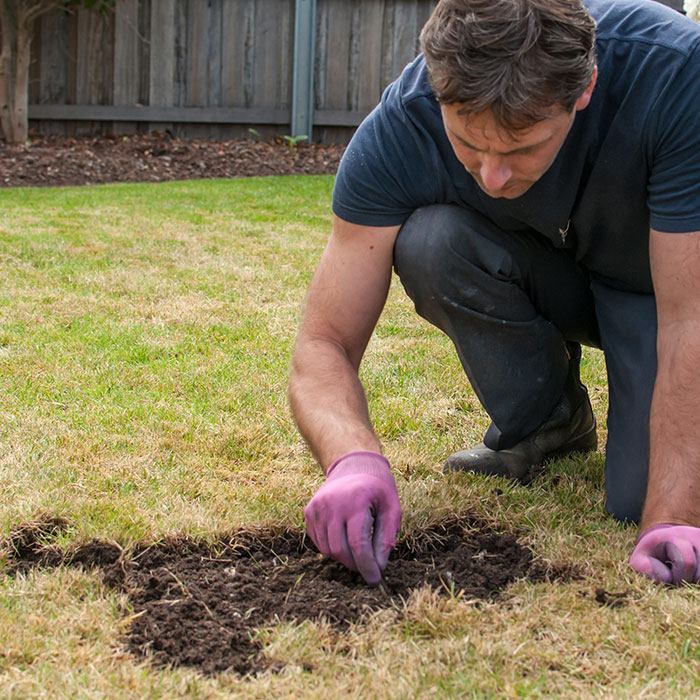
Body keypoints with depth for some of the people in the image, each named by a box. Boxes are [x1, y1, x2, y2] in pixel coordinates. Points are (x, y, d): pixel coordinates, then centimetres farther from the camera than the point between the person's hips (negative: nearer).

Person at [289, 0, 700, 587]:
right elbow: (324, 345, -27)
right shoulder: (400, 129, -29)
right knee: (430, 241, -30)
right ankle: (546, 423, -4)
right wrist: (354, 460, -48)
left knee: (644, 498, -25)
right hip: (545, 278, 3)